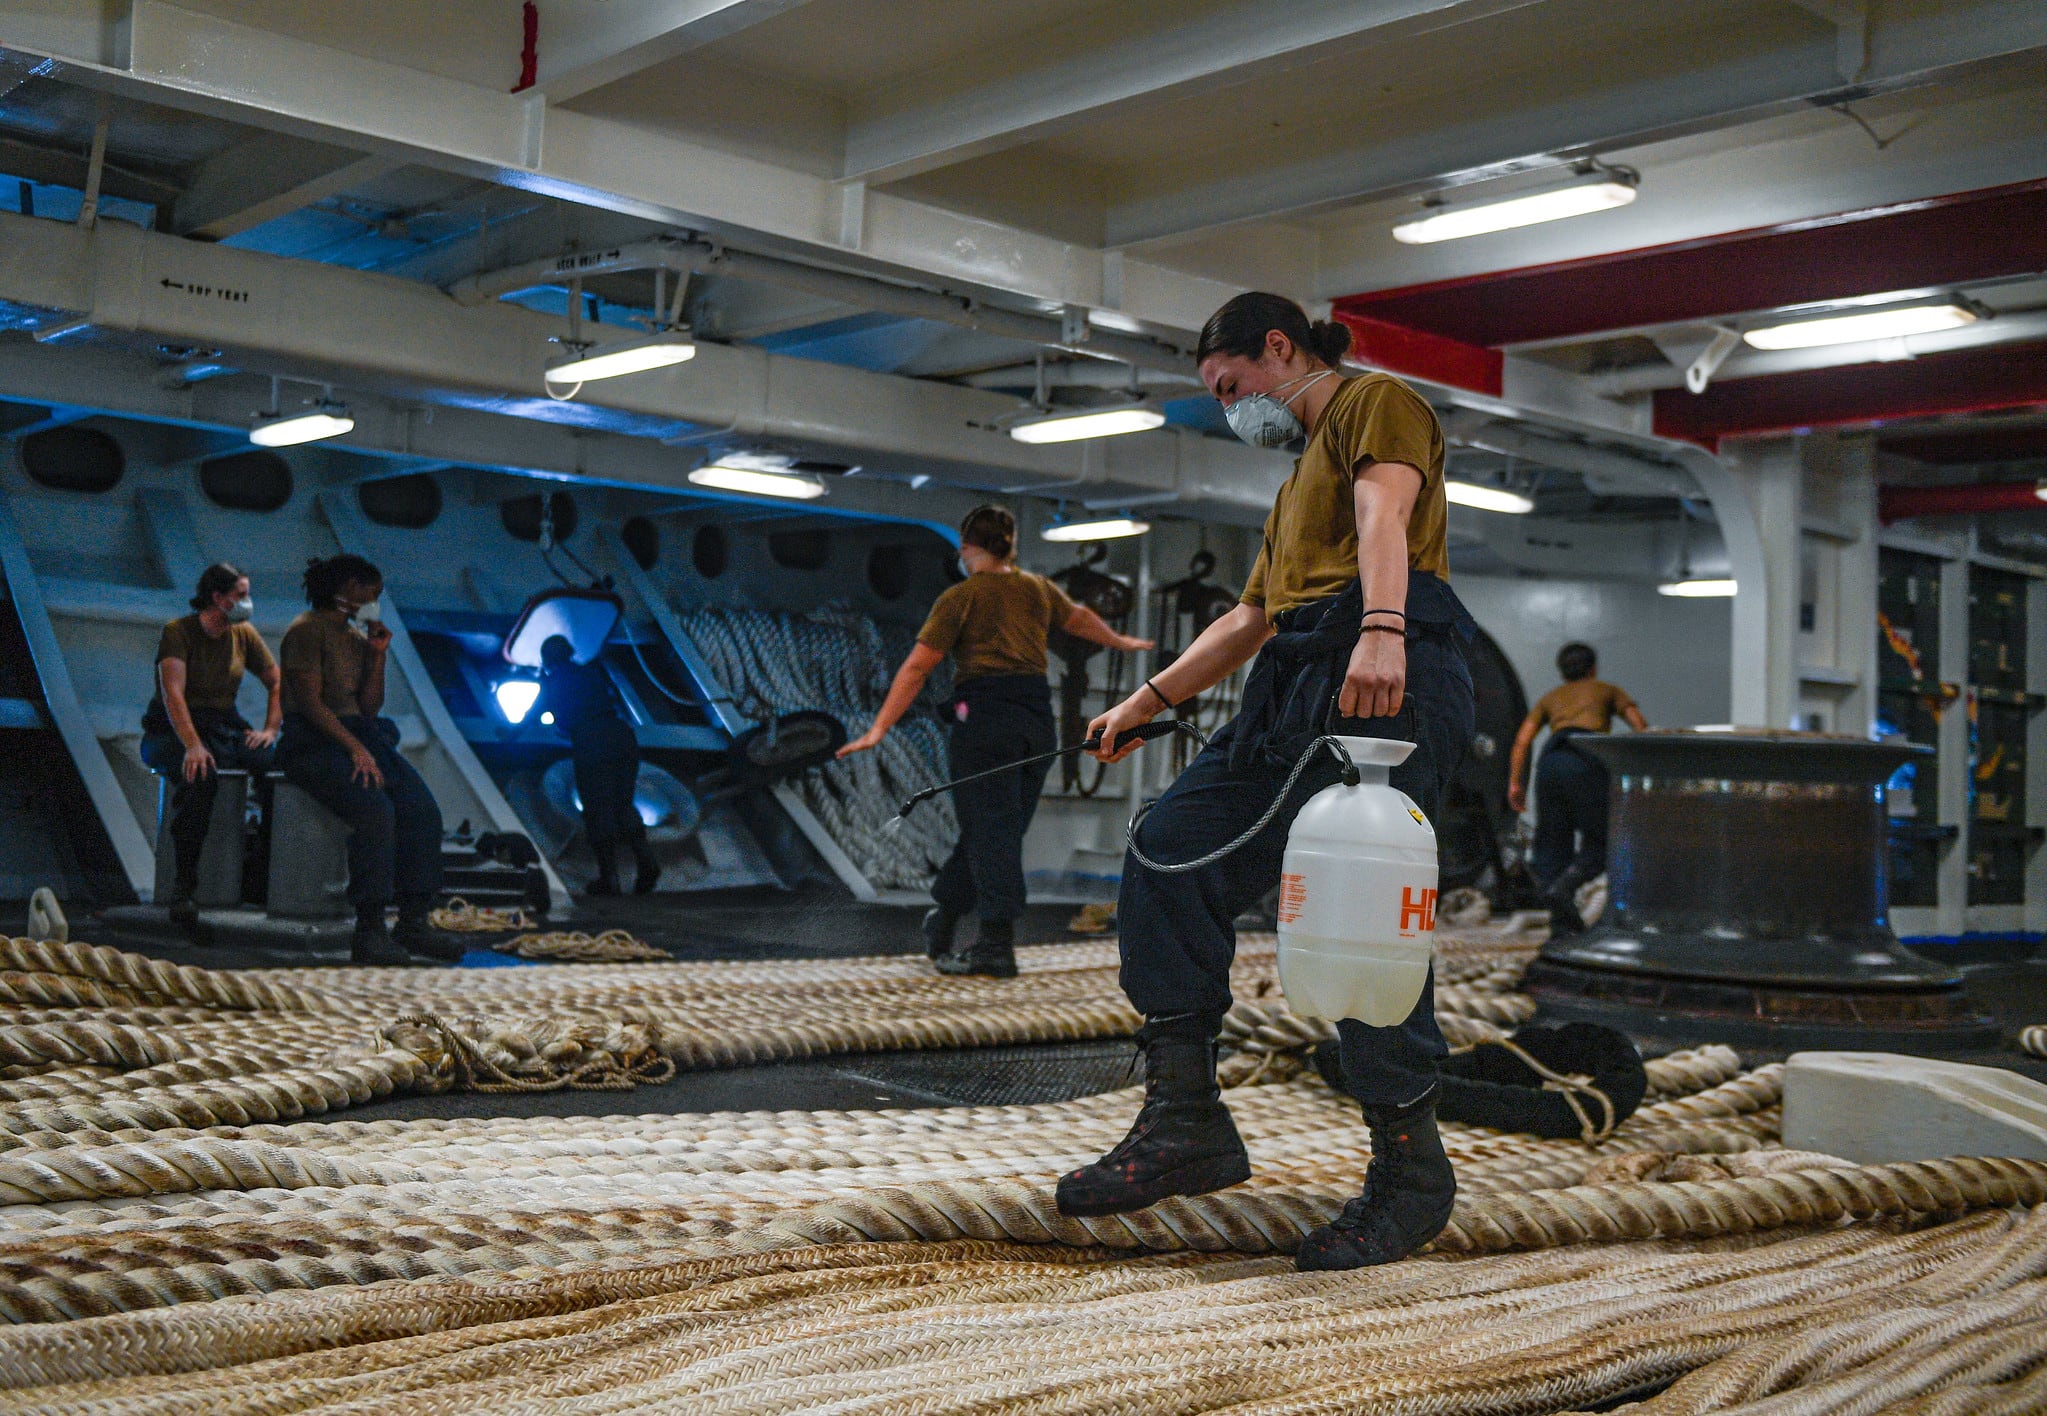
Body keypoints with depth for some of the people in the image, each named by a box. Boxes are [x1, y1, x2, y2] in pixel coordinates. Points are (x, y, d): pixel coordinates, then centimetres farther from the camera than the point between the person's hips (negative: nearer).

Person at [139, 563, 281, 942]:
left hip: (225, 726, 5)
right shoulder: (178, 632, -8)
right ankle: (182, 892, -33)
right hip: (172, 730, -5)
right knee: (201, 778, -38)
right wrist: (193, 745, -35)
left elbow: (277, 684, 15)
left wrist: (270, 730, -3)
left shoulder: (244, 635, 9)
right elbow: (173, 694, -21)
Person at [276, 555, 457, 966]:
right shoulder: (307, 631, -5)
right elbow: (310, 702, -14)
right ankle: (369, 929, -30)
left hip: (360, 735, 8)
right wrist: (355, 748, -22)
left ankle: (414, 921, -16)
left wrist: (378, 655, 5)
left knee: (422, 808, -16)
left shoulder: (357, 636, 18)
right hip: (313, 742, -8)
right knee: (375, 809, -32)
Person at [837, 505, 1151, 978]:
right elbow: (1080, 617, 33)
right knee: (995, 831, 12)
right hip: (1038, 718, 6)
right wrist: (1119, 641, 53)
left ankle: (997, 946, -7)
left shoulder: (961, 598, -2)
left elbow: (917, 667, -8)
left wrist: (879, 729, -8)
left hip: (985, 714, -5)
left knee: (991, 833, -4)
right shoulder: (1038, 589, 14)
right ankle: (940, 922, 23)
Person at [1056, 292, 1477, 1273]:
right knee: (1170, 853, -3)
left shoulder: (1378, 403, 8)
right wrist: (1150, 699, 36)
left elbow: (1385, 516, -13)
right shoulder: (1303, 476, 36)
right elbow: (1248, 619, 38)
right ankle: (1185, 1124, -2)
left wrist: (1381, 631, -31)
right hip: (1297, 693, 9)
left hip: (1386, 677, -9)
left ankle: (1410, 1168, -4)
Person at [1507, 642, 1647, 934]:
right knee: (1598, 843, 4)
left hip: (1551, 759, 3)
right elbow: (1639, 724, 10)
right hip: (1587, 761, -3)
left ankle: (1562, 920, 2)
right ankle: (1563, 887, -21)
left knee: (1554, 843, 10)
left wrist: (1515, 783, 13)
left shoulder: (1550, 698, 30)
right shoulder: (1608, 691, 26)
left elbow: (1523, 739, 16)